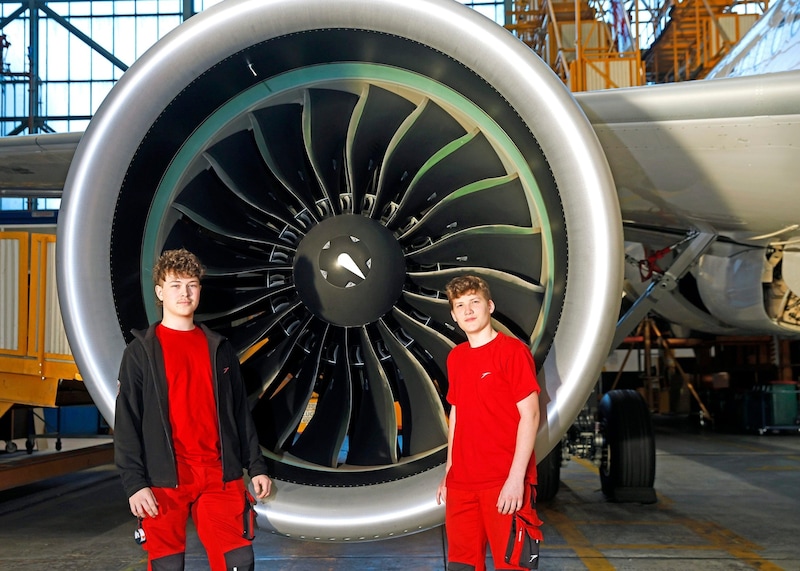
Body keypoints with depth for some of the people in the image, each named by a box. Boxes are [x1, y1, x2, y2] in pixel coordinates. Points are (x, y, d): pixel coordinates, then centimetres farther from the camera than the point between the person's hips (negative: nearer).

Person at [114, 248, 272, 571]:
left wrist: (256, 466, 9)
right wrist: (134, 483, -10)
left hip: (220, 477, 3)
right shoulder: (141, 351, 2)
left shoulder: (219, 348, 13)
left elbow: (240, 412, 15)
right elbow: (126, 423, -2)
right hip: (165, 479, -2)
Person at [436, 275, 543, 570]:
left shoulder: (513, 350, -7)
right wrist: (449, 472, 17)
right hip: (461, 483, 6)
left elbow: (530, 415, -11)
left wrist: (516, 477, -17)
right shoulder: (455, 357, 12)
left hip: (505, 484, -6)